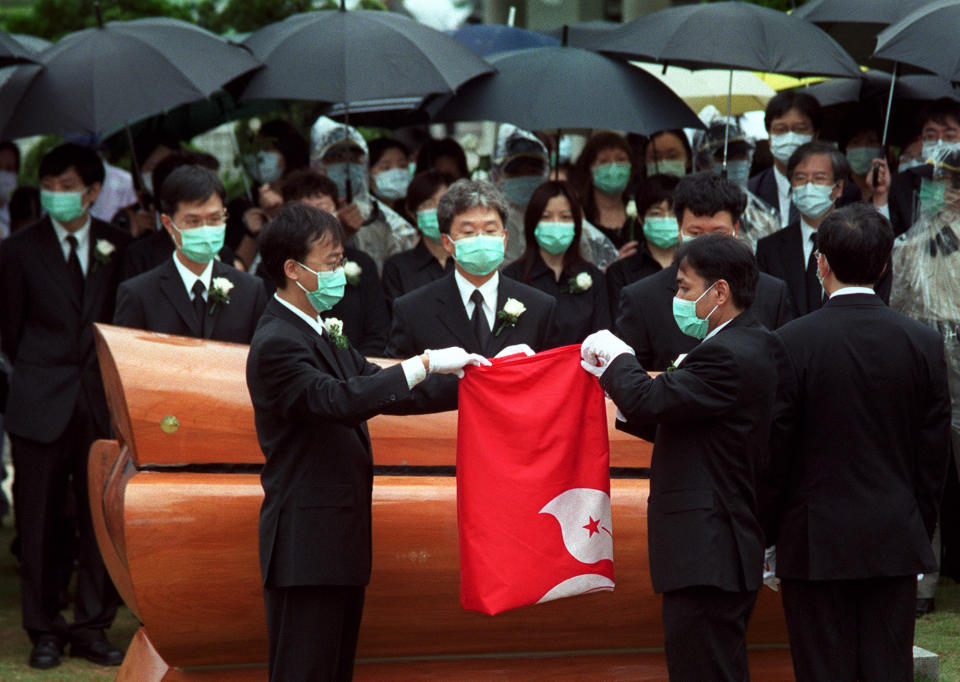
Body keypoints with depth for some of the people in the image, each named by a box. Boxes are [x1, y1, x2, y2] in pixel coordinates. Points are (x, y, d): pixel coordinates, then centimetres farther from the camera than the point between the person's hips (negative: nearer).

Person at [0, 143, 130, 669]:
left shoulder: (117, 248, 5)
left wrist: (111, 379, 5)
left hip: (102, 402, 1)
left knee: (101, 520, 3)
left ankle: (91, 627, 12)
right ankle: (43, 630, 11)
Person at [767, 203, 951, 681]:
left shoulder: (791, 342, -10)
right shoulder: (923, 342, -1)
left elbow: (774, 454, -6)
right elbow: (933, 455, 4)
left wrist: (768, 536, 4)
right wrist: (920, 532, 14)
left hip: (815, 545, -3)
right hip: (896, 544, 3)